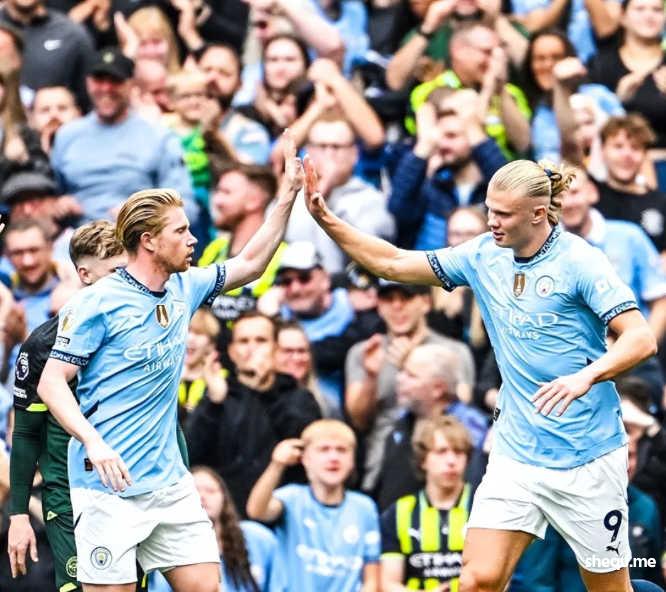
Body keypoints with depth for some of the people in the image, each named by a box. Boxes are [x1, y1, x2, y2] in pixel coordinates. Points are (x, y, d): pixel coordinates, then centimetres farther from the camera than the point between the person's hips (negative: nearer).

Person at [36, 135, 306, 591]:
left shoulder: (184, 289, 11)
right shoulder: (98, 304, -10)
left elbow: (249, 264, 24)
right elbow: (52, 383, -11)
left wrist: (289, 194, 17)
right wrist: (93, 442, -26)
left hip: (169, 482, 7)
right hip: (109, 485, -7)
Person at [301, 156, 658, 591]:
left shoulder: (579, 261, -13)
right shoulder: (485, 255, 4)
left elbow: (641, 339, -19)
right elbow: (393, 263, 12)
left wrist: (586, 376, -36)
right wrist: (328, 221, 2)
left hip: (586, 456, -5)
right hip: (516, 453, 5)